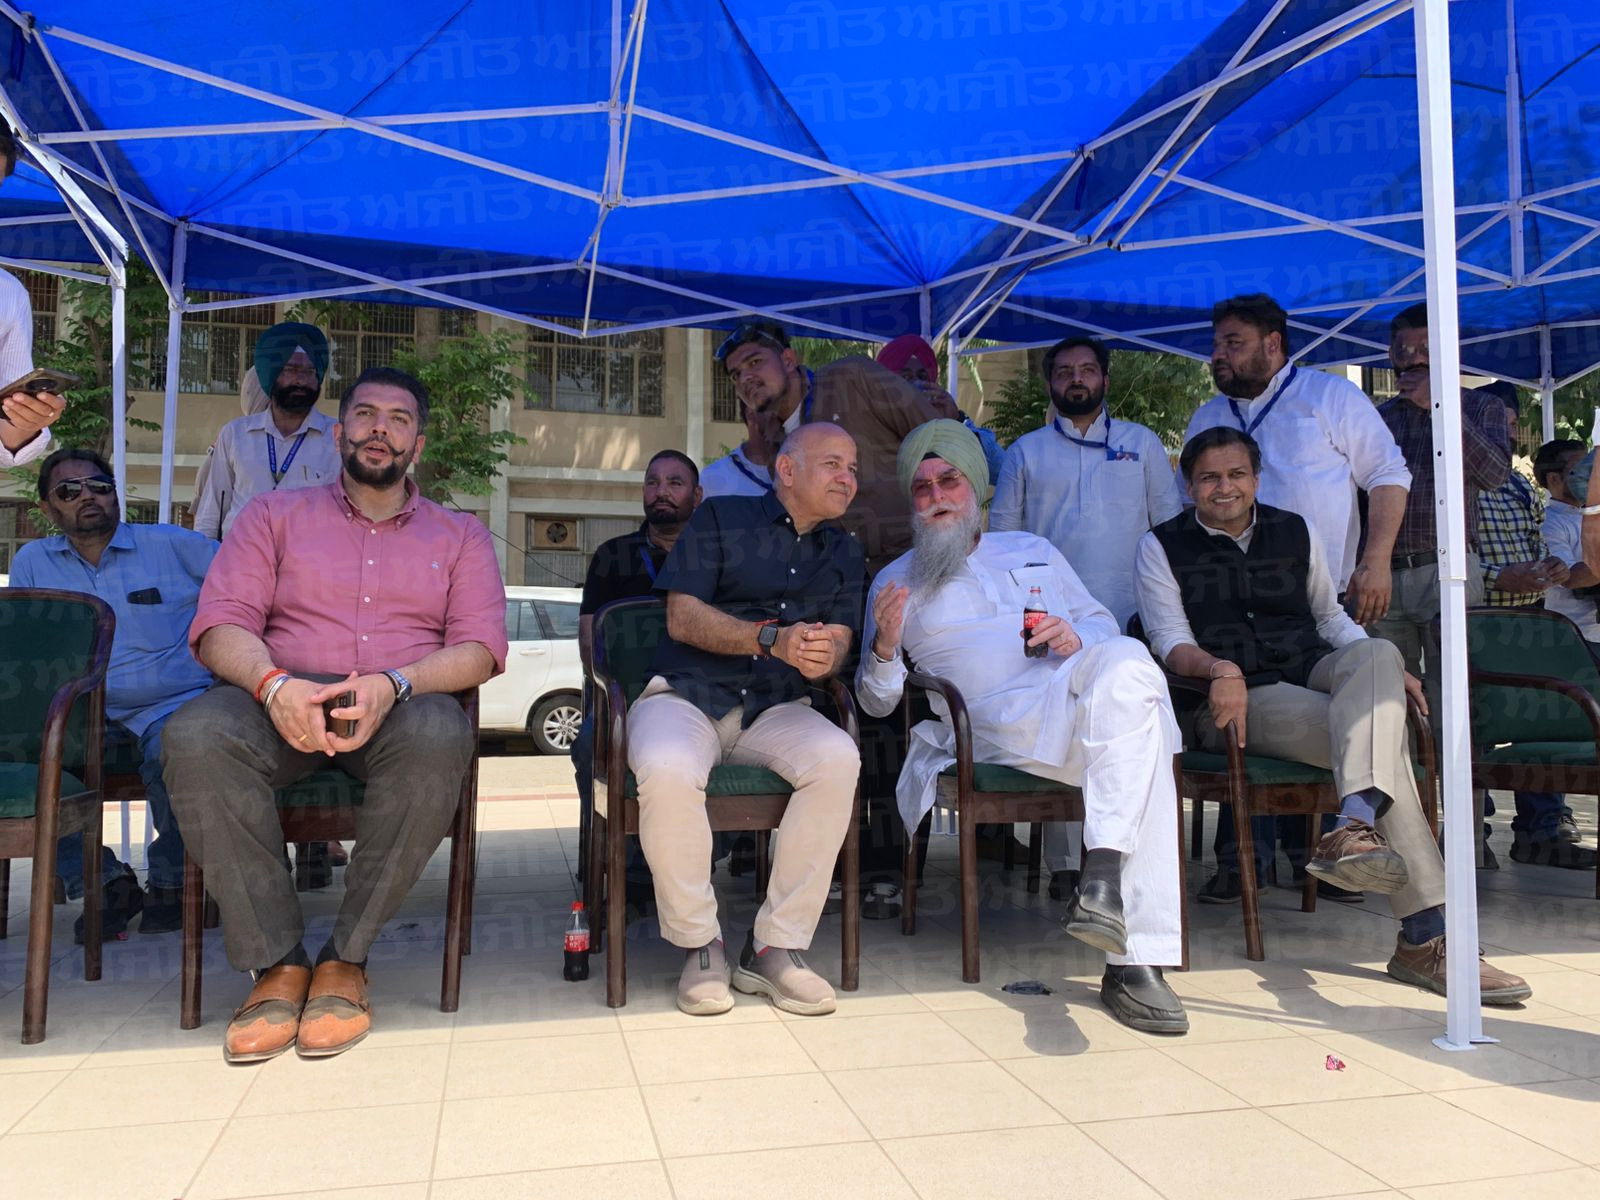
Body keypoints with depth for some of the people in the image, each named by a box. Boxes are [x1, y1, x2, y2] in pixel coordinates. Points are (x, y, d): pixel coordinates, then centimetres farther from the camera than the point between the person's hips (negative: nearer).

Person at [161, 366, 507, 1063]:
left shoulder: (460, 534, 19)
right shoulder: (274, 515, 20)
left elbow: (480, 647, 3)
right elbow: (221, 624, 5)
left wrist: (393, 684, -18)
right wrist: (273, 684, -19)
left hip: (404, 707, -1)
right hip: (282, 703, 1)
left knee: (440, 736, -38)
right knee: (194, 736, -33)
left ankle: (345, 959, -21)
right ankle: (277, 962, -21)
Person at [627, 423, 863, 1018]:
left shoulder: (843, 551, 20)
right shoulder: (721, 518, 7)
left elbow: (839, 638, 8)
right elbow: (683, 618, -4)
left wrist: (823, 655, -19)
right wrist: (774, 639, -17)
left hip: (773, 710, 3)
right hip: (684, 695, -3)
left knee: (837, 758, -30)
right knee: (668, 770, -37)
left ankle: (775, 947, -19)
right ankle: (699, 945, -14)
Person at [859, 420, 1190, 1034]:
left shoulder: (1032, 550, 31)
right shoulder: (895, 581, 22)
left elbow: (1105, 624, 26)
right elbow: (877, 700, 16)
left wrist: (1076, 638, 1)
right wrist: (885, 645, -7)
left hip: (1082, 694, 3)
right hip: (995, 719, -3)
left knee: (1127, 662, -37)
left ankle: (1104, 869, -41)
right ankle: (1132, 955, -39)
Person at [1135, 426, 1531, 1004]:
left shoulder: (1295, 532, 19)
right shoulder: (1162, 547, 6)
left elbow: (1330, 617, 25)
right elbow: (1171, 640, -3)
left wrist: (1388, 672, 6)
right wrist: (1222, 669, -26)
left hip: (1315, 673, 4)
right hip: (1240, 699, -4)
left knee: (1378, 654, -33)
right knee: (1380, 737, -30)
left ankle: (1355, 827, -53)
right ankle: (1424, 934, -39)